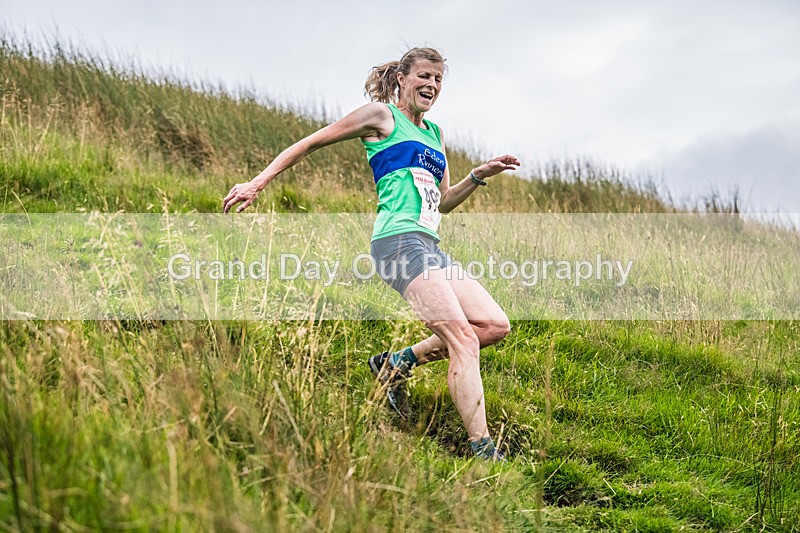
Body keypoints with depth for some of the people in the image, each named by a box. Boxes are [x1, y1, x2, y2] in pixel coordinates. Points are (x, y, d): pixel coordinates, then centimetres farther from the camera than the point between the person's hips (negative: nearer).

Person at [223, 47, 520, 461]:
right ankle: (482, 450, -21)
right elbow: (312, 142, 6)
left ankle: (397, 363, 11)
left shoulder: (434, 134, 25)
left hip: (428, 247, 9)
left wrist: (480, 176, 14)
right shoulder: (382, 116, 4)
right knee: (462, 338, -19)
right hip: (399, 240, -9)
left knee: (495, 326, 0)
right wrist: (257, 183, 3)